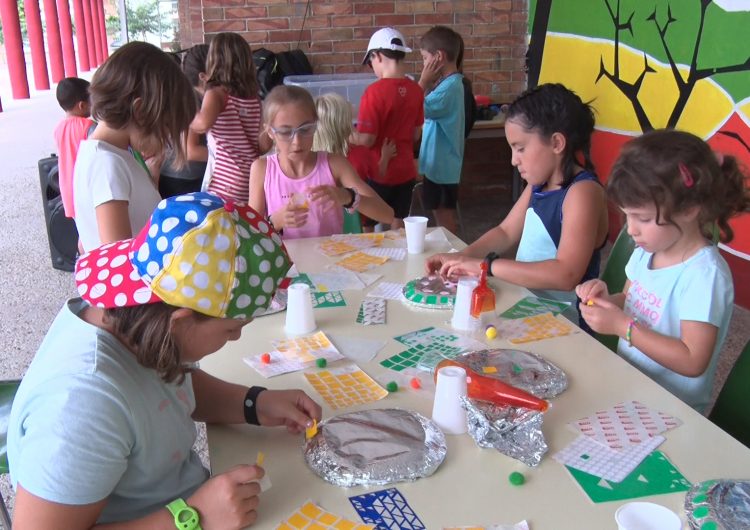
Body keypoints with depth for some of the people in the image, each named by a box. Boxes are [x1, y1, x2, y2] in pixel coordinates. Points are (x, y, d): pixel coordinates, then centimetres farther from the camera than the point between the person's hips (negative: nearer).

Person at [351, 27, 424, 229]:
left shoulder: (375, 91, -19)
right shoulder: (415, 90, -2)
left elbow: (366, 140, -18)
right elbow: (415, 135, 8)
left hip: (378, 172, -5)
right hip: (405, 171, 5)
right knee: (399, 226, 15)